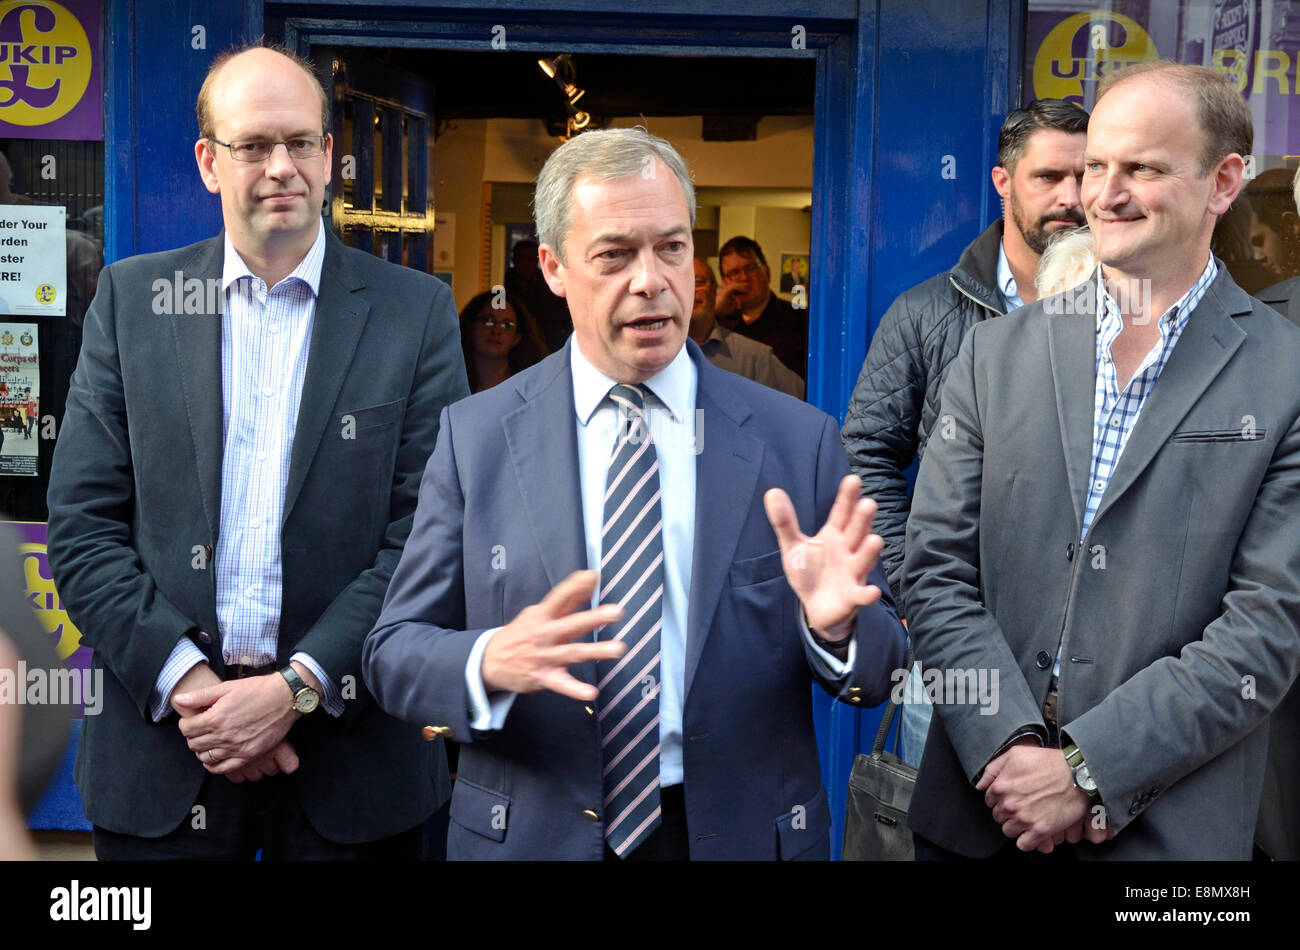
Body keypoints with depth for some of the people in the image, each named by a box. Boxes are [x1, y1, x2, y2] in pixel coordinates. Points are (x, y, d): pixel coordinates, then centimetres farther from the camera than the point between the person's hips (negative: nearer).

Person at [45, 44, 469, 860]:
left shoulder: (416, 311, 0)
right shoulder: (132, 298, 5)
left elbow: (429, 535, -5)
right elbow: (83, 526, 1)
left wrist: (298, 687, -13)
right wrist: (184, 680, -11)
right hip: (164, 735, 2)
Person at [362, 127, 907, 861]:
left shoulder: (798, 437, -4)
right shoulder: (475, 436, -4)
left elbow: (881, 673, -1)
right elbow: (395, 652, -3)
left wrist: (835, 626, -23)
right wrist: (490, 663, -24)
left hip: (744, 835, 1)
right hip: (531, 836, 0)